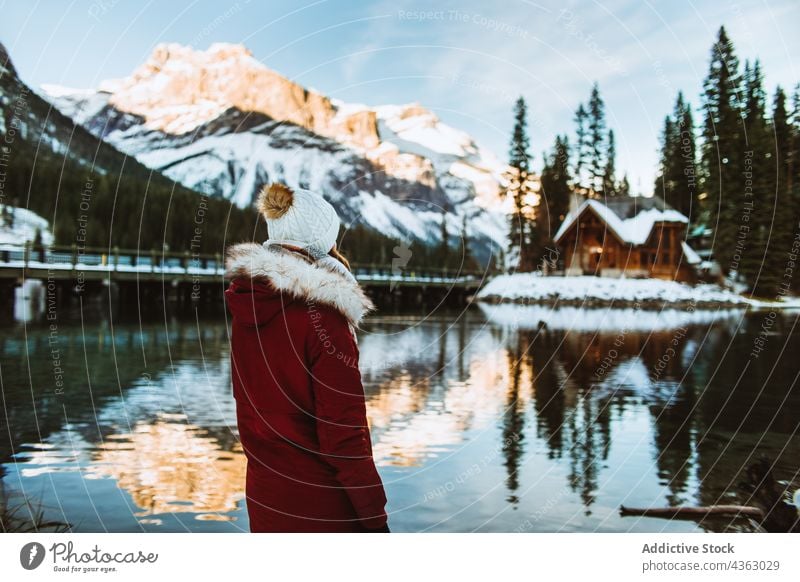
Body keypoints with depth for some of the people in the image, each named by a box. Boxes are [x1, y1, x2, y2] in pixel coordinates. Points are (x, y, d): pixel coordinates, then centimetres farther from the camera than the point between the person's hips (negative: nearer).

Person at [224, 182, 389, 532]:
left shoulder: (247, 305, 1)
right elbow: (342, 428, -19)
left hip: (263, 494, 7)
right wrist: (375, 518, -12)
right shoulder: (321, 312, -20)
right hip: (320, 501, -6)